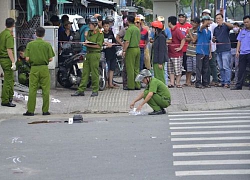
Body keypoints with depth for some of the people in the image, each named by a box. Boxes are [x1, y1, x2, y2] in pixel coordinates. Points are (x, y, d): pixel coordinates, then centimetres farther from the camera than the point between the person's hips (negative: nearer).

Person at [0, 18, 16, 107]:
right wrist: (13, 62, -21)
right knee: (8, 80, -4)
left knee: (11, 79, 21)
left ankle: (10, 96, 31)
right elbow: (9, 50, -21)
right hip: (7, 59, -9)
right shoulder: (9, 35, -17)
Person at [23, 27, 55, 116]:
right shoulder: (47, 44, -4)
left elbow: (27, 59, -6)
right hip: (44, 68, 0)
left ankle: (30, 110, 2)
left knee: (32, 90, 4)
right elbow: (50, 59, -5)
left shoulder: (30, 44, -2)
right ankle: (45, 110, 7)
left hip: (34, 68, 1)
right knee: (45, 90, 5)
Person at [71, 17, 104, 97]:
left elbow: (98, 45, -13)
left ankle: (95, 91, 6)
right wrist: (86, 42, 1)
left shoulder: (99, 33, -6)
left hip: (95, 54, -7)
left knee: (94, 73, -3)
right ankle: (81, 90, 6)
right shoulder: (89, 32, 18)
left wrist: (89, 45, -17)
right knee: (85, 73, 5)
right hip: (88, 53, 7)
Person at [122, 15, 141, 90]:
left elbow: (127, 41, -17)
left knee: (130, 68, -2)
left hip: (131, 49, -7)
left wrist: (124, 50, -13)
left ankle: (131, 85, 0)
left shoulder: (129, 29, -13)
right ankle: (137, 85, 13)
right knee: (136, 68, 12)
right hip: (137, 49, 7)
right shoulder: (138, 29, 10)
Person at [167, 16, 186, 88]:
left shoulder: (177, 30, -14)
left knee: (177, 70, -1)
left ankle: (178, 83, 6)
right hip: (170, 53, 9)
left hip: (177, 54, -9)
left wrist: (180, 48, -20)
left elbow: (183, 39, -21)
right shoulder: (170, 30, 12)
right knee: (170, 69, 8)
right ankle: (172, 83, 11)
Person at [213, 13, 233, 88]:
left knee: (226, 67, -10)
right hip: (218, 51, 7)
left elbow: (231, 26, -24)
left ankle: (227, 82, -10)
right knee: (221, 68, 9)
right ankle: (223, 81, 14)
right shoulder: (215, 29, 17)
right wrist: (213, 39, -1)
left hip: (226, 50, -6)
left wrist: (224, 23, -41)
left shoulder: (225, 26, -1)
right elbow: (214, 40, 24)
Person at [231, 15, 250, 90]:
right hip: (242, 53, 5)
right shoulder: (242, 31, 16)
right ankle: (238, 85, 8)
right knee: (241, 70, 5)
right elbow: (239, 41, 18)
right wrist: (237, 51, 9)